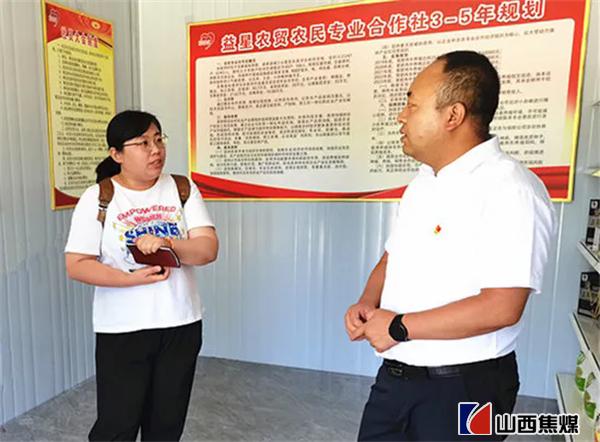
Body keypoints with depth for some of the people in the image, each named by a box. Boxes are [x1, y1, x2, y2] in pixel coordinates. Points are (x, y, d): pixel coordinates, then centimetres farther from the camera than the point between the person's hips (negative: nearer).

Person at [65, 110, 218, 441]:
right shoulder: (97, 198, -6)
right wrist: (132, 279, -20)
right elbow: (76, 265, -8)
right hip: (122, 330, -2)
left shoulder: (183, 189, 0)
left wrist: (168, 244, -25)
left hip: (181, 325, 3)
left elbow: (208, 249, -7)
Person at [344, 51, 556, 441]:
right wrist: (368, 305, -4)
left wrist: (399, 327, -18)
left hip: (462, 388, -7)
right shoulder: (424, 182, 7)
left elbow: (500, 308, -26)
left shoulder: (511, 192, -20)